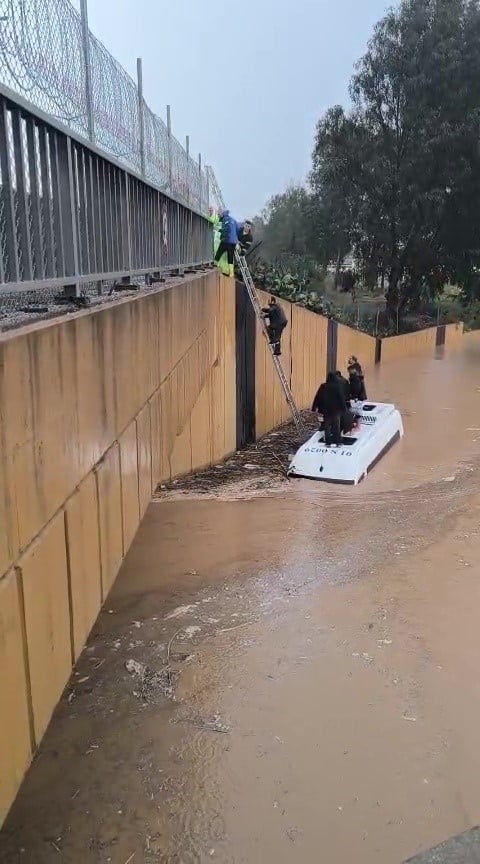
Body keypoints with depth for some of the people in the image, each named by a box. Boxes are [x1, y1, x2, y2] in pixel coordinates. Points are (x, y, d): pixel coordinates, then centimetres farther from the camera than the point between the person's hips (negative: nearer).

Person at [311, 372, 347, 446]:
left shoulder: (323, 387, -2)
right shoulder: (337, 387, -9)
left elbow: (317, 397, 2)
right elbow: (341, 398, -8)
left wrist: (314, 407, 8)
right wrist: (344, 408, 0)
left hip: (325, 410, 2)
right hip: (335, 410, -2)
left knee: (327, 426, 7)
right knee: (336, 426, 6)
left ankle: (328, 442, 6)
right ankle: (338, 442, 6)